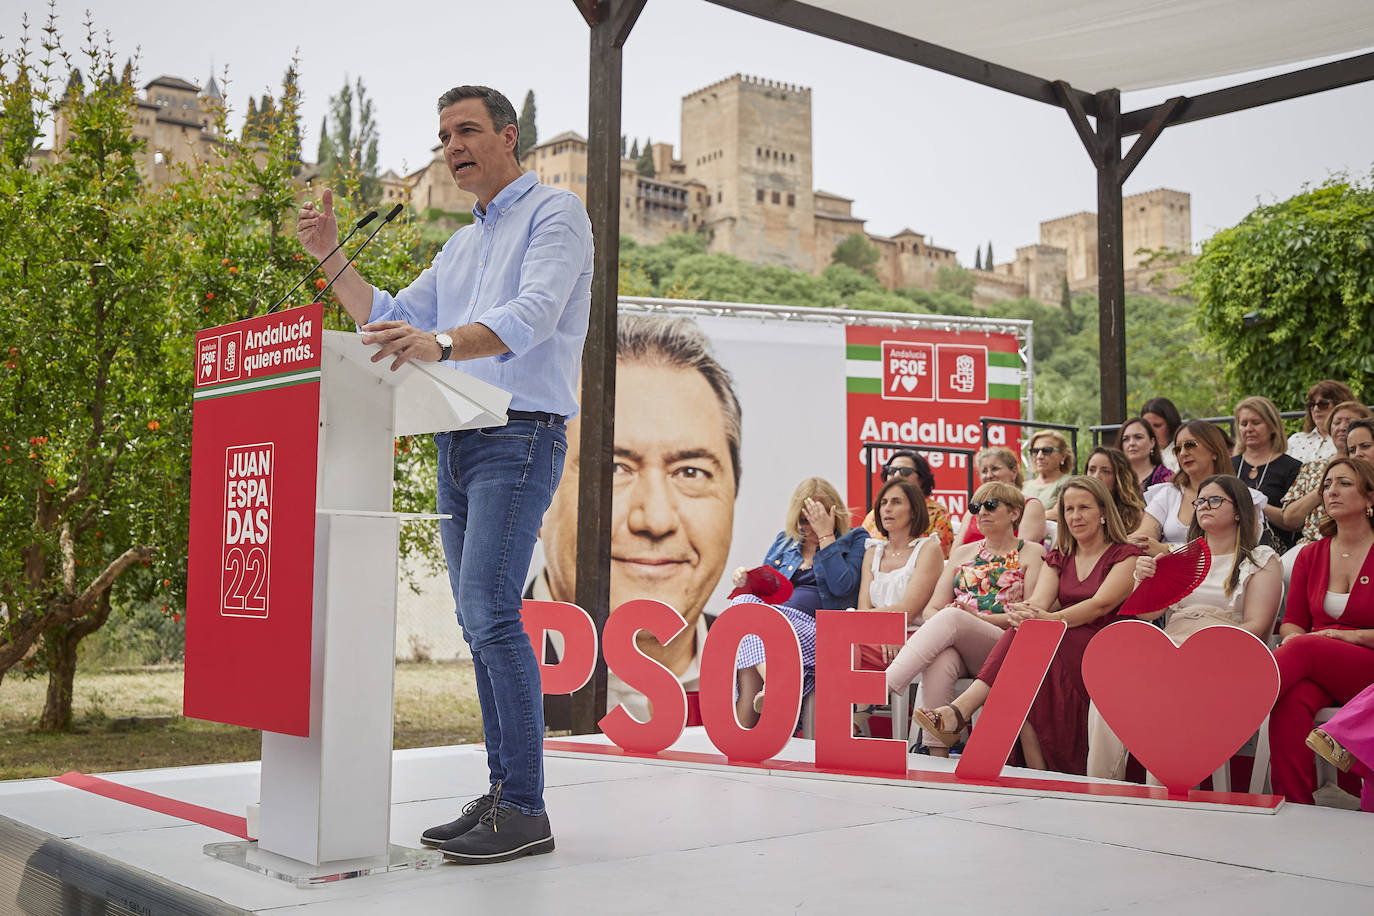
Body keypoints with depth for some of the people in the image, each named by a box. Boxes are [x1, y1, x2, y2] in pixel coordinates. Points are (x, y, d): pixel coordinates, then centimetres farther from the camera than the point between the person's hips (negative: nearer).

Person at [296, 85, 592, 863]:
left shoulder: (555, 214, -1)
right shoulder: (461, 247, 25)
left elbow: (531, 316, -19)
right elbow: (388, 320, 24)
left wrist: (441, 344, -35)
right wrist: (331, 256, 12)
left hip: (521, 437, -8)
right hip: (459, 442, 8)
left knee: (491, 612, -17)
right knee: (481, 622, 7)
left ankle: (525, 810, -12)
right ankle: (502, 792, 13)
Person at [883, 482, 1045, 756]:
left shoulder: (1032, 553, 13)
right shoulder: (962, 553, 26)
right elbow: (931, 609, 18)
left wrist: (980, 618, -12)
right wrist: (937, 625, -6)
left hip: (1002, 647, -3)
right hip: (953, 643, 4)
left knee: (951, 616, -35)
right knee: (940, 660, -36)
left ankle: (882, 686, -49)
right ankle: (936, 756, -41)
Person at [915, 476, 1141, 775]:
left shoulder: (1126, 556, 5)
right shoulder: (1058, 558, 21)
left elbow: (1101, 604, -13)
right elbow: (1040, 599, 2)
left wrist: (1051, 619, -30)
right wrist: (1022, 612, -25)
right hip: (1055, 644, 4)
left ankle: (960, 710, -43)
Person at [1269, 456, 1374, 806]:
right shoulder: (1311, 555, 14)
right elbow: (1293, 620, 14)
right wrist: (1290, 637, -9)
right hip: (1315, 670, 3)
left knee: (1306, 648, -35)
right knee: (1292, 702, -34)